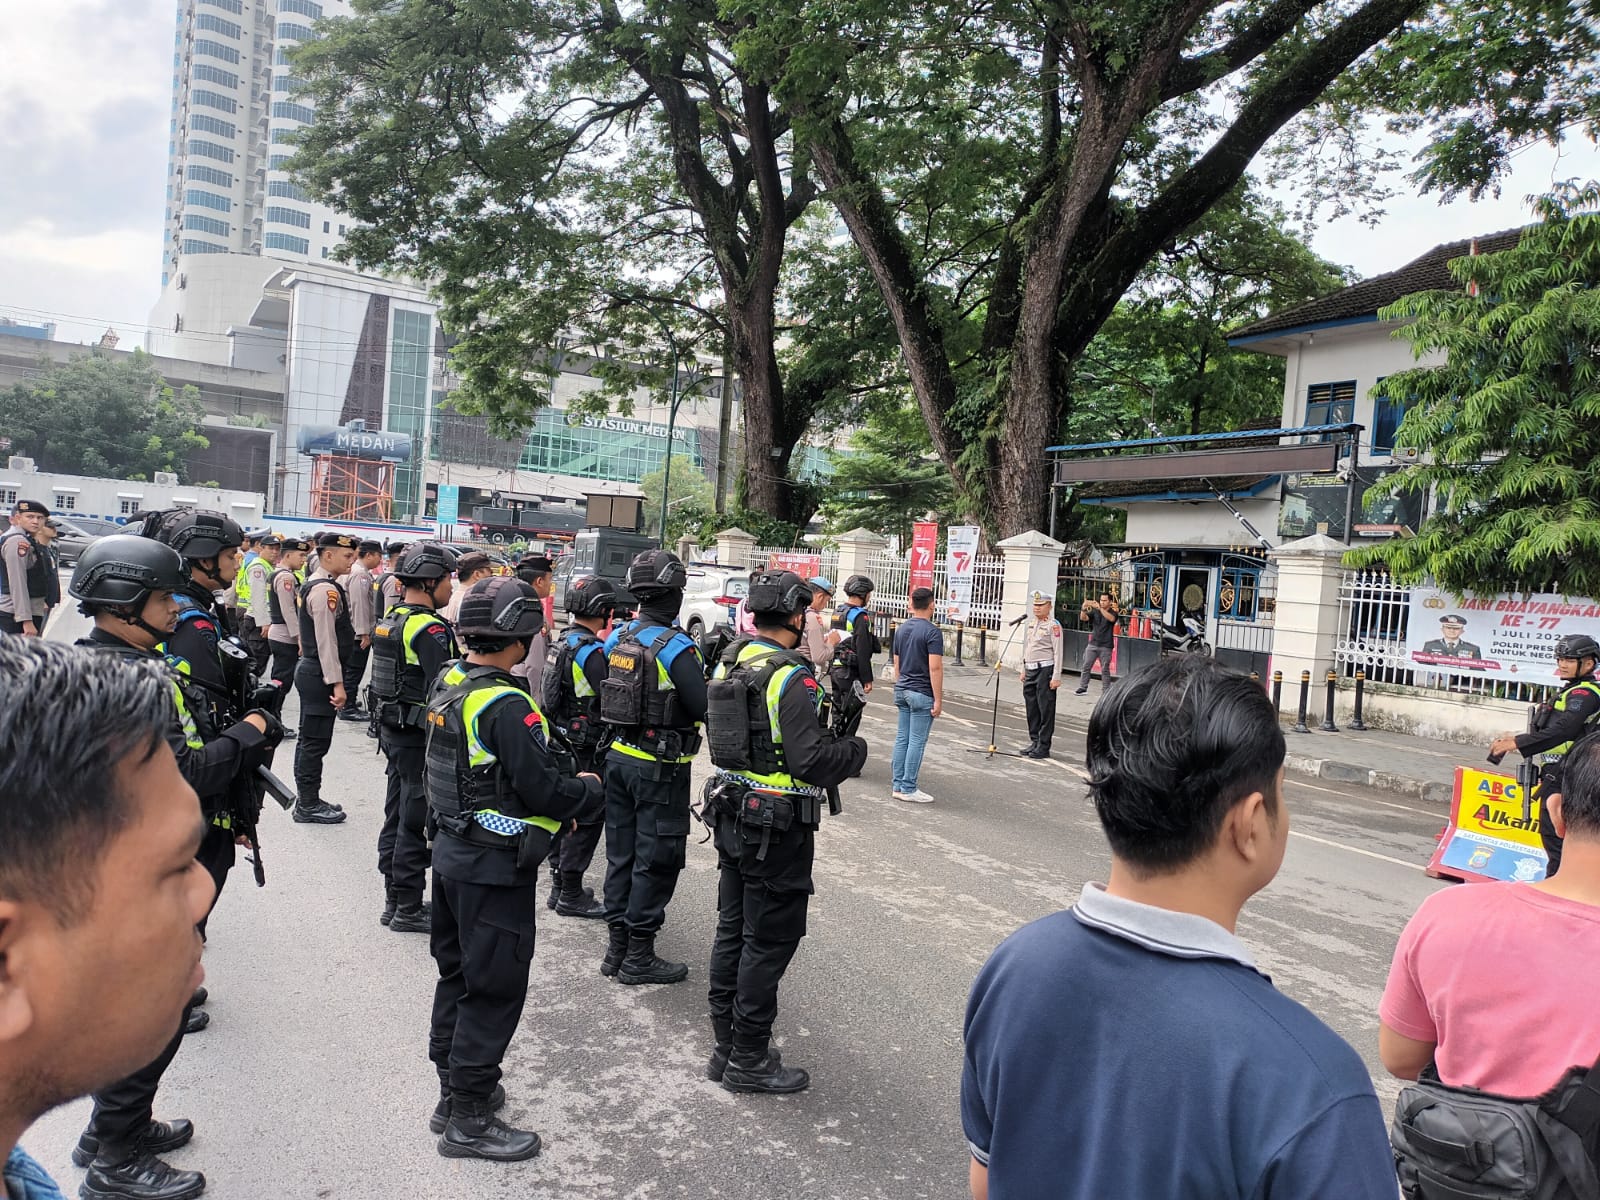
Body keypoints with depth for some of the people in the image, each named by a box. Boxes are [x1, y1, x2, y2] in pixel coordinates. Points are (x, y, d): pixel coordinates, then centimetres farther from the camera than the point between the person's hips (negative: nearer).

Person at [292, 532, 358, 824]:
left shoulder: (315, 584, 13)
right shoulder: (326, 590, -19)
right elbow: (326, 640, -22)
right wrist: (337, 683, -20)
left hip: (310, 670, 11)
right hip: (319, 673, -11)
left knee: (310, 739, 16)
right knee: (316, 741, -2)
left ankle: (307, 800, 26)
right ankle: (308, 806, 6)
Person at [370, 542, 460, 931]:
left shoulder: (391, 620, 10)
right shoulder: (429, 628, -20)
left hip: (392, 730, 10)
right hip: (420, 737, -10)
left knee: (397, 815, 17)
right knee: (416, 822, -1)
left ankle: (394, 899, 27)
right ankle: (408, 909, 8)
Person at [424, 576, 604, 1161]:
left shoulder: (449, 685, 4)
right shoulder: (506, 705, -25)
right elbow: (542, 788, -24)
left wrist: (565, 784, 8)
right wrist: (590, 791, -4)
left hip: (452, 849, 10)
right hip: (495, 868, -10)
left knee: (457, 975, 21)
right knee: (494, 990, 3)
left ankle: (454, 1091, 36)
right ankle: (469, 1121, 15)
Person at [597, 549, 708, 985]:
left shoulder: (617, 637, 3)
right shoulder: (675, 646, -19)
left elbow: (602, 690, 13)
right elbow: (705, 708, -22)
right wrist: (713, 682, -3)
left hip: (619, 757, 7)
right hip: (660, 766, -7)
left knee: (621, 853, 15)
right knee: (656, 860, 3)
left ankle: (617, 947, 25)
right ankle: (639, 957, 9)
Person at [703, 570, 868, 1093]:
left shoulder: (728, 663, 5)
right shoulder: (791, 678, -22)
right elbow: (811, 760, -25)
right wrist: (856, 750, -6)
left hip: (731, 815, 9)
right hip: (778, 826, -9)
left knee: (732, 930, 17)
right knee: (769, 941, 4)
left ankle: (725, 1046, 30)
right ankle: (749, 1060, 15)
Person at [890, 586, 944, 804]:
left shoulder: (900, 629, 9)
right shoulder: (932, 632, -14)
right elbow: (935, 668, -18)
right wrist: (938, 699, -15)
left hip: (902, 690, 7)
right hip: (922, 694, -7)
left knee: (901, 738, 10)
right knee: (917, 741, -3)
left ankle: (898, 785, 14)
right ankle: (908, 789, 0)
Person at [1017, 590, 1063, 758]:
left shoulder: (1053, 625, -8)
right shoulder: (1030, 622, 15)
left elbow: (1058, 652, -12)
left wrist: (1056, 676, -16)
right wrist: (1023, 670, 20)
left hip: (1045, 670, -8)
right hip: (1030, 670, 8)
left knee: (1046, 709, -3)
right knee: (1032, 709, 12)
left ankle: (1044, 746, 2)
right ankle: (1034, 742, 22)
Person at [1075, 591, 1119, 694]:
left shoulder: (1113, 612, -2)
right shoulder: (1095, 611, 6)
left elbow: (1111, 618, -25)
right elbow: (1083, 618, -6)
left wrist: (1100, 608, -34)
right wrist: (1084, 609, -26)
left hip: (1105, 646, -3)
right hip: (1093, 644, 3)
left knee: (1105, 670, 2)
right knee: (1085, 666, 2)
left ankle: (1105, 692, 9)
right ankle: (1082, 687, 11)